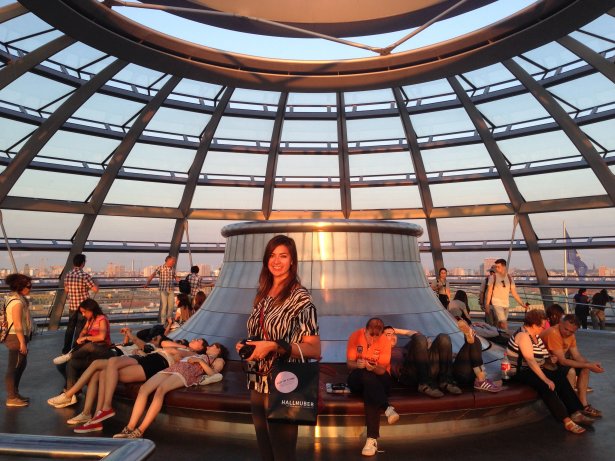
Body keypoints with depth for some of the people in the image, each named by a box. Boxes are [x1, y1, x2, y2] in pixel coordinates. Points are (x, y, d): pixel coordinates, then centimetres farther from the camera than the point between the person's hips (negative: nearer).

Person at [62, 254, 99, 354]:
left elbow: (66, 290, 15)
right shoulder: (85, 275, -17)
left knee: (70, 327, 17)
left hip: (72, 305, 6)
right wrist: (95, 283, 4)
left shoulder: (67, 275, 2)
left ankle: (66, 349, 24)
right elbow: (95, 289, -16)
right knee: (80, 329, 4)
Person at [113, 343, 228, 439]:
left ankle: (140, 431, -32)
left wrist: (199, 360, -2)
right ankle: (130, 428, -23)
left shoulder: (218, 360, 24)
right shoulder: (199, 355, 43)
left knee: (160, 389, -33)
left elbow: (213, 374, 0)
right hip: (172, 368, 7)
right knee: (144, 388, -20)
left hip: (187, 371, -7)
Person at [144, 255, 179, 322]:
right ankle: (163, 322, 3)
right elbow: (152, 275, -5)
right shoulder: (160, 268, -7)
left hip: (171, 290, 5)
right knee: (164, 305, -5)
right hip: (163, 289, -5)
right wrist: (147, 284, -9)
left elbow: (175, 277, 20)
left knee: (171, 305, 5)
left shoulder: (173, 269, 8)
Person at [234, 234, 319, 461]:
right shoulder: (262, 295, 6)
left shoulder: (300, 298, -14)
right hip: (258, 384, 7)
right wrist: (245, 346, -1)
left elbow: (314, 349, -18)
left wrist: (274, 347, -25)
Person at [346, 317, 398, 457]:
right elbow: (349, 364, -11)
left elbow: (382, 369, -16)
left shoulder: (385, 341, -12)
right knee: (365, 375, -35)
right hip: (359, 379, 1)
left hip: (380, 378, 0)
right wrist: (357, 364, -35)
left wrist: (373, 368, -39)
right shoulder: (355, 336, -11)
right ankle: (387, 408, -30)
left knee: (369, 389, -34)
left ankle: (372, 438, -35)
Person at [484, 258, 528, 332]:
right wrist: (487, 305, -9)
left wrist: (522, 304, 5)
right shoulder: (493, 277, -4)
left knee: (500, 324, 9)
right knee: (504, 323, -15)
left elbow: (514, 293, 10)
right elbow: (489, 292, -4)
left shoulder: (509, 278, 6)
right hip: (496, 303, -4)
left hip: (506, 304, 4)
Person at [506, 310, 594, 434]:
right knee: (546, 385, -29)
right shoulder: (523, 335, -19)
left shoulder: (535, 335, 11)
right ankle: (566, 420, -25)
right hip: (520, 372, -9)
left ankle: (575, 412, -8)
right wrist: (546, 379, -28)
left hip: (534, 369, 9)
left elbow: (538, 358, 12)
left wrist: (550, 360, -8)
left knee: (561, 378, -8)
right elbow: (530, 360, -26)